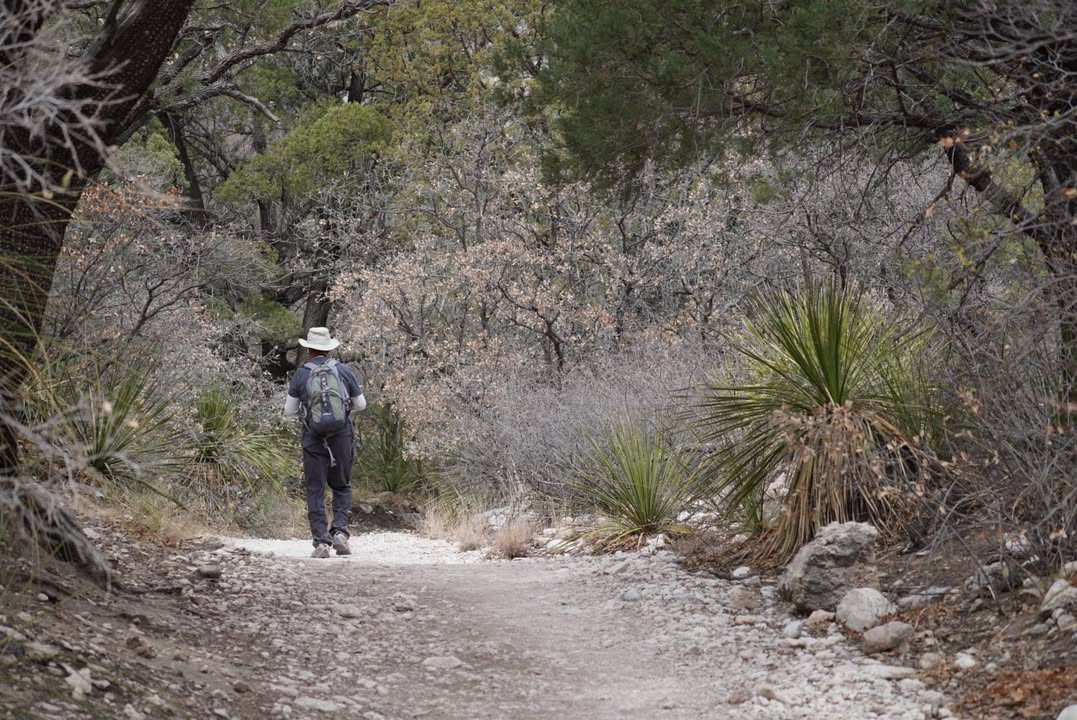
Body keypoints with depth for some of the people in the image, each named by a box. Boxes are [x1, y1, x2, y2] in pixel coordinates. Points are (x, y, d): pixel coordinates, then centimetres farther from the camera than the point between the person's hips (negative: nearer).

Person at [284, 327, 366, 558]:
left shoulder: (301, 374, -2)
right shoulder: (344, 371, 0)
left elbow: (289, 411, 3)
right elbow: (360, 404, 10)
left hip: (313, 440, -1)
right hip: (342, 438, 1)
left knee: (315, 492, 4)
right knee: (341, 487, 16)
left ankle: (321, 542, -3)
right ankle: (340, 532, -3)